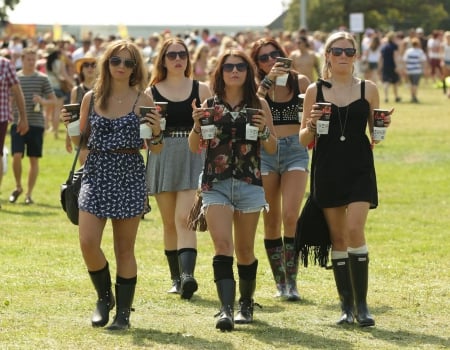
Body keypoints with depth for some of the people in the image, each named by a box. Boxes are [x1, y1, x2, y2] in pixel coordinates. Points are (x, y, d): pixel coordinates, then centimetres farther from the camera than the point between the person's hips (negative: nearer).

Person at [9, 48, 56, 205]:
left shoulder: (42, 78, 4)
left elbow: (53, 99, 6)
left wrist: (43, 101, -15)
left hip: (36, 123, 0)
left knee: (34, 159, 3)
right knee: (17, 156, -11)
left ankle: (29, 193, 11)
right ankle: (18, 187, 12)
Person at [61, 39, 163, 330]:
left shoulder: (143, 101, 0)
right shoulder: (91, 98, 6)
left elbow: (156, 150, 1)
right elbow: (81, 142, 14)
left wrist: (157, 131, -19)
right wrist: (71, 126, -5)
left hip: (129, 177, -2)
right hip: (96, 175, 2)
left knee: (124, 249, 3)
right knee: (88, 243, -10)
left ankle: (123, 312, 12)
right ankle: (105, 297, 14)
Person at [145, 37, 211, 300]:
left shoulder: (201, 90, 6)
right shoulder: (151, 93, 7)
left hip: (193, 159, -2)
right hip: (162, 158, 2)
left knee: (184, 219, -17)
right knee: (170, 222, 7)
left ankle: (188, 275, -29)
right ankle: (176, 278, 18)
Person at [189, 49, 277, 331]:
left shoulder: (258, 105, 5)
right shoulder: (210, 105, 6)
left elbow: (272, 149, 6)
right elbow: (195, 148, 5)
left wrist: (264, 130, -13)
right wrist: (197, 125, -13)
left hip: (249, 183, 1)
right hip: (215, 183, 0)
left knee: (244, 250, 8)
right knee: (222, 245, -15)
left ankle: (246, 304, 27)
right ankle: (226, 309, -22)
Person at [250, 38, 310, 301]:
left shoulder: (300, 82, 4)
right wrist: (268, 80, -23)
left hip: (295, 151, -1)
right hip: (265, 152, 1)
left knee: (290, 216, -14)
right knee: (271, 221, 5)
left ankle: (292, 282, -10)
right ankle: (279, 281, 15)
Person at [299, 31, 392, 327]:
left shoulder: (368, 89, 5)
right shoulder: (315, 91, 5)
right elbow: (304, 141, 7)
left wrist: (383, 126, -10)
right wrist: (311, 126, -13)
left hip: (359, 169, -1)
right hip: (327, 170, 1)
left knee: (355, 230, -14)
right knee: (338, 237, 5)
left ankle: (361, 304, -7)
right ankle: (346, 305, 12)